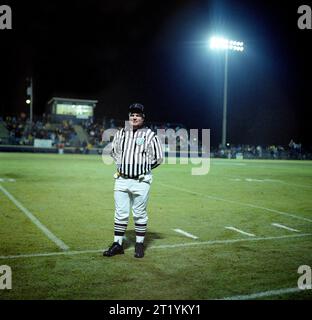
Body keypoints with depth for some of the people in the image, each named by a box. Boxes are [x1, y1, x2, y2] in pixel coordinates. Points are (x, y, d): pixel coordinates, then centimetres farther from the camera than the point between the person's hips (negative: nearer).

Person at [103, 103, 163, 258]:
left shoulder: (150, 135, -5)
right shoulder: (120, 133, 7)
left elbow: (158, 158, -1)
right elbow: (113, 151, 22)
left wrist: (142, 168, 3)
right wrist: (123, 165, 10)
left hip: (141, 181, -3)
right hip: (121, 180, 3)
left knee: (140, 214, 6)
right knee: (120, 213, 8)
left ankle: (139, 244, 20)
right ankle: (117, 244, 18)